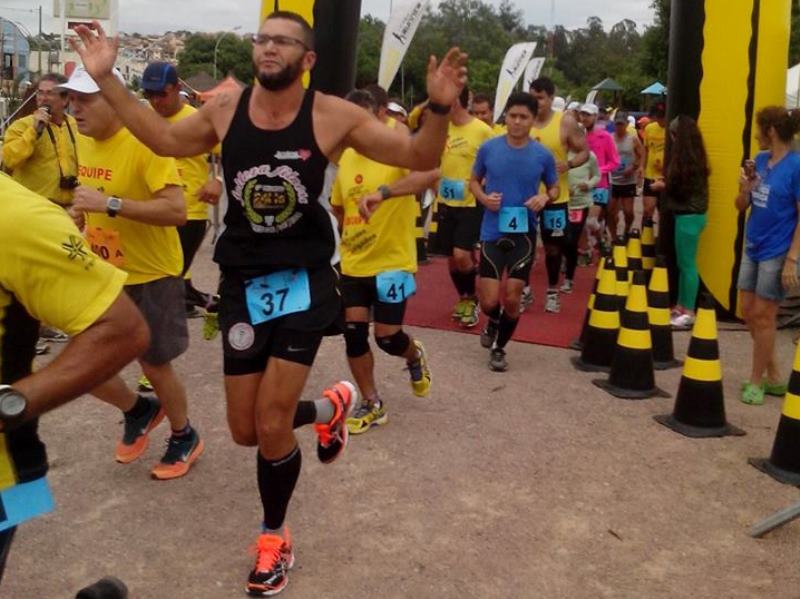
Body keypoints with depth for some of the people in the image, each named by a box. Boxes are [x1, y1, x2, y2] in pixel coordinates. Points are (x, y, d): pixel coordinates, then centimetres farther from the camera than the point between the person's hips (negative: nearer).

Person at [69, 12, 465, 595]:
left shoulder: (334, 116, -11)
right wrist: (108, 79, 8)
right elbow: (165, 138, 15)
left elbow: (420, 157, -10)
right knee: (247, 431, 8)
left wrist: (439, 108, -30)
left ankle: (275, 540, 25)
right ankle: (332, 405, 40)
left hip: (305, 281, -4)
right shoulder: (224, 109, -2)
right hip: (243, 282, 4)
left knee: (271, 427, -4)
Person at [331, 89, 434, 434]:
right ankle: (372, 405, 19)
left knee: (387, 336, -4)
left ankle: (415, 358, 34)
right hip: (353, 264, 6)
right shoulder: (346, 158, 7)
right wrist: (351, 232, 12)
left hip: (392, 262, -6)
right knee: (353, 332, 2)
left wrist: (382, 192, -48)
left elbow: (430, 173, -38)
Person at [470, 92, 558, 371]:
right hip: (492, 232, 0)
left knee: (511, 299, 3)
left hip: (523, 234, 0)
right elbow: (474, 181, 10)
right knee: (489, 301, -2)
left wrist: (546, 197, -13)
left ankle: (499, 348, 27)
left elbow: (555, 188, 9)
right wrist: (483, 197, -11)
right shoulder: (488, 148, -4)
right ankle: (493, 323, 36)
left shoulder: (543, 155, -5)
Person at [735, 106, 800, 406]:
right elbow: (741, 206, 10)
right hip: (753, 248, 8)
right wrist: (745, 187, -11)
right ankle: (773, 376, 26)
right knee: (748, 312, 12)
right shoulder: (760, 160, 4)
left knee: (762, 316, 0)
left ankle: (757, 381, 16)